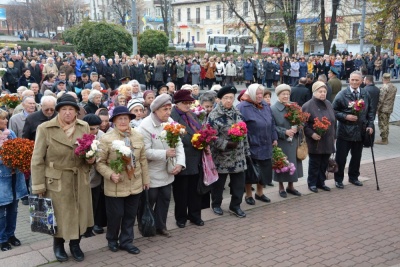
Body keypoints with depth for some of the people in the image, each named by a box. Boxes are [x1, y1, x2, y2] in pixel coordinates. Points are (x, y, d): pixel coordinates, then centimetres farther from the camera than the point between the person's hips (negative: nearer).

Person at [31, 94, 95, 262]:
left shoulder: (84, 127, 1)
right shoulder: (45, 129, -11)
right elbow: (37, 160, -8)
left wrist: (91, 158, -9)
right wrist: (38, 186, -9)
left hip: (80, 179, 4)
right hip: (56, 180, -3)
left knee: (79, 212, 12)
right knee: (60, 214, 11)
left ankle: (75, 244, 34)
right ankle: (58, 245, 35)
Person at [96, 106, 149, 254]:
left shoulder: (138, 136, 4)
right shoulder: (106, 138, -10)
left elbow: (142, 159, 9)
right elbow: (100, 162, -10)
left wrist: (146, 178, 11)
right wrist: (111, 175, -23)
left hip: (135, 184, 4)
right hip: (115, 185, -4)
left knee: (130, 215, 13)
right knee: (115, 214, 8)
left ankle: (126, 241, 29)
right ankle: (112, 240, 32)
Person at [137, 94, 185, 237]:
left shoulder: (171, 122, -1)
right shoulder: (145, 126, -20)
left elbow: (179, 144, 0)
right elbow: (145, 152, -25)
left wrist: (180, 162, -14)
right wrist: (165, 153, -24)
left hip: (167, 172, 6)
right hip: (152, 174, -6)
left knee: (165, 199, 16)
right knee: (149, 200, 9)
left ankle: (160, 226, 32)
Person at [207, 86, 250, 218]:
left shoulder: (237, 113, 8)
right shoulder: (214, 115, -12)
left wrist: (245, 150, 12)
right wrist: (227, 144, -23)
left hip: (238, 156, 5)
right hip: (221, 157, -5)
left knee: (239, 182, 9)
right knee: (218, 183, 10)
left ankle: (235, 206, 24)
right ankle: (216, 205, 29)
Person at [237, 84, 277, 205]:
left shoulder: (266, 106, 9)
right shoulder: (243, 107, -14)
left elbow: (271, 123, 15)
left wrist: (274, 138, 13)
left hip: (265, 146, 6)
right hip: (251, 146, -6)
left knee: (264, 170, 13)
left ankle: (259, 193, 33)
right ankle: (248, 195, 23)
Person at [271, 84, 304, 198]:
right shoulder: (273, 109, -8)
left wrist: (296, 129, -9)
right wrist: (285, 132, -20)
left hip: (293, 141, 5)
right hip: (281, 142, -4)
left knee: (293, 163, 10)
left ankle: (290, 186, 26)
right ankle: (281, 187, 19)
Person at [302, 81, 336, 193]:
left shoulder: (328, 104, 11)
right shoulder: (308, 106, -9)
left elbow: (333, 121, 18)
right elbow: (304, 124, -10)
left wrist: (333, 136, 17)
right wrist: (311, 134, -20)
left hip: (328, 141, 6)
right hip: (315, 141, -6)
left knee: (324, 163, 12)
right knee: (314, 163, 3)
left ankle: (321, 182, 25)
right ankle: (312, 183, 16)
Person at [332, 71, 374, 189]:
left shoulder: (365, 95, 5)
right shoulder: (342, 94, -8)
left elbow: (370, 111, 11)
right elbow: (334, 111, -7)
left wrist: (370, 125, 1)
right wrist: (345, 116, -19)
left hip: (360, 132, 4)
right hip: (345, 132, -4)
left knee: (357, 157, 15)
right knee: (340, 157, 3)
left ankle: (353, 177, 32)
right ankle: (338, 179, 17)